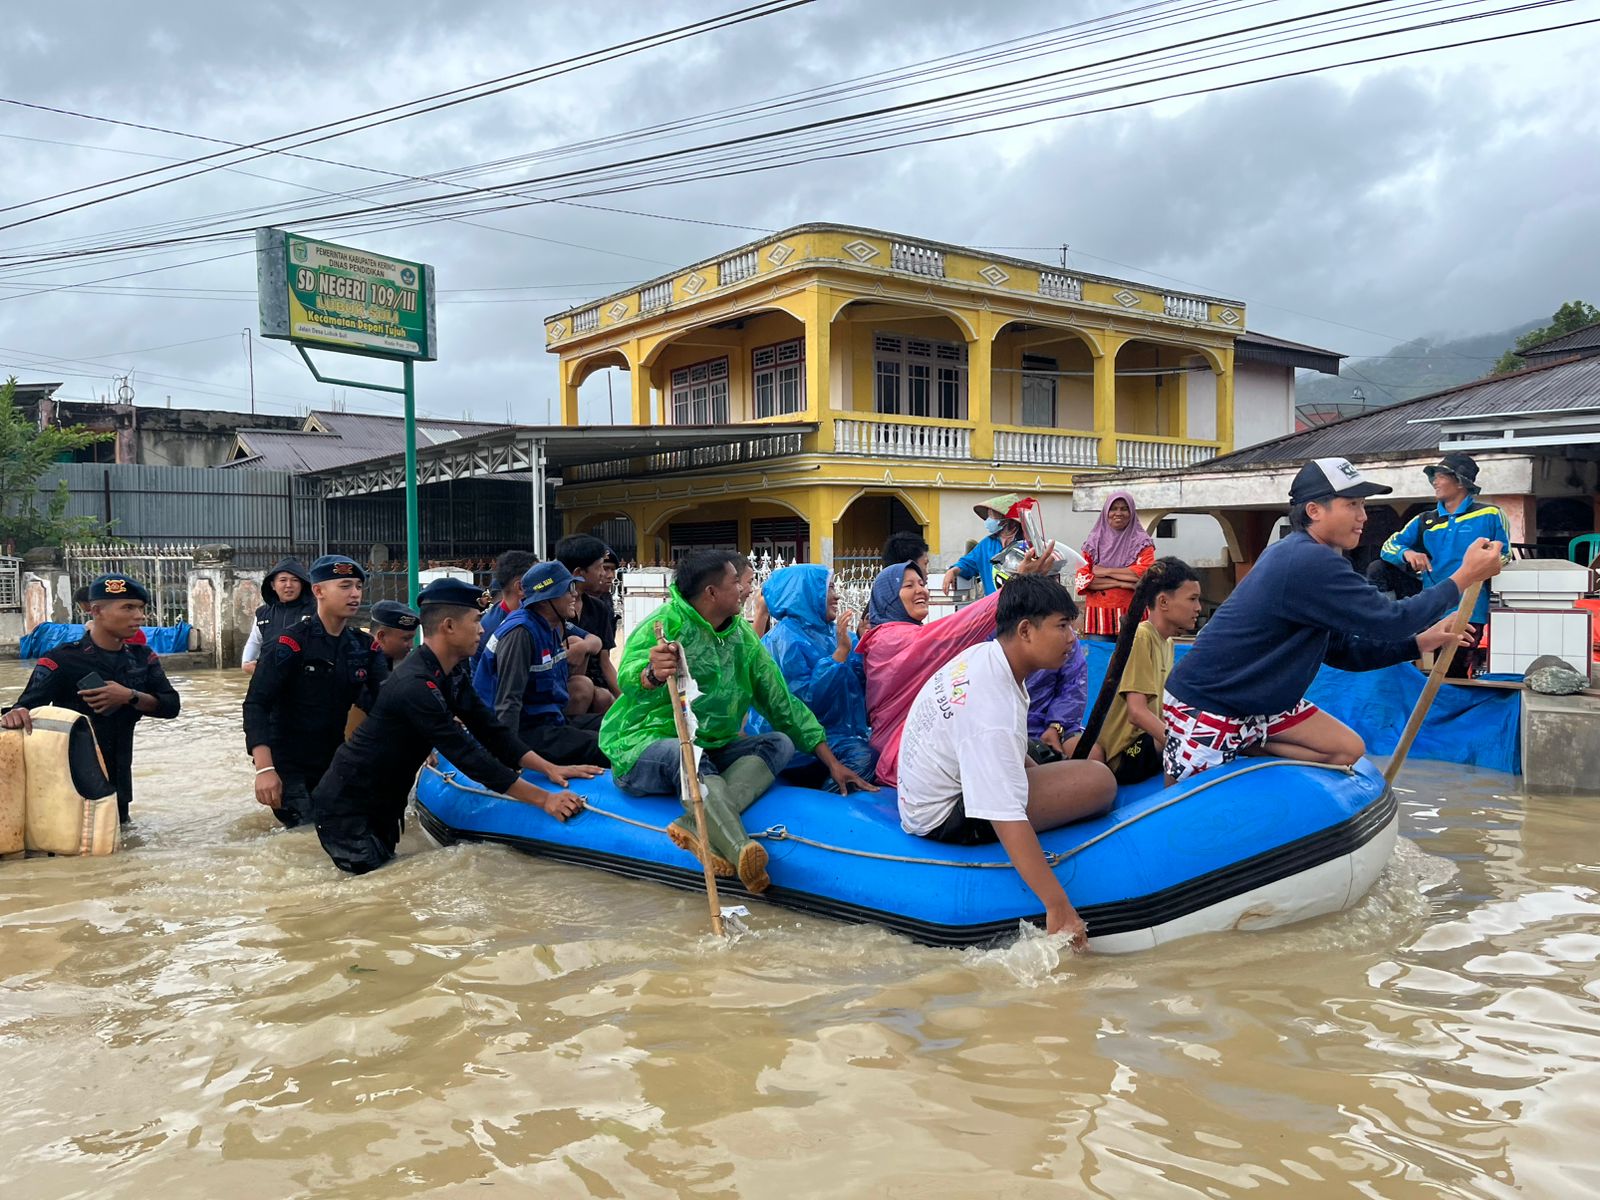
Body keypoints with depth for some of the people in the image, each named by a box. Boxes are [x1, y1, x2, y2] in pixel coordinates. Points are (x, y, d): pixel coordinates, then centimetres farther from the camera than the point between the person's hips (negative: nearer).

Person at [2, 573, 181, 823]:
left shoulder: (142, 658, 2)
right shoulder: (63, 661, -14)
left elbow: (171, 706, -4)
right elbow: (26, 706, -21)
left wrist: (130, 697, -22)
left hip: (118, 784, 5)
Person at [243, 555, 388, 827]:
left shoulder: (365, 647, 2)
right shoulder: (291, 643, -14)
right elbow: (256, 704, -19)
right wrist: (264, 769, -30)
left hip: (335, 762, 6)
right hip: (289, 768, -5)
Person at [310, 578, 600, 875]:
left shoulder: (452, 673, 0)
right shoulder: (415, 685, -30)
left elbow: (490, 730, 0)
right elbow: (469, 755, -32)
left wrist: (549, 768, -12)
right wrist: (543, 799, -30)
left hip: (383, 804, 10)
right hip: (346, 808, -10)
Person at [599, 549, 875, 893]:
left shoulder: (742, 635, 9)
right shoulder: (667, 623, -12)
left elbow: (781, 701, 12)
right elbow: (629, 679, -31)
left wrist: (832, 763, 8)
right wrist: (652, 675, -57)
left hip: (710, 749, 7)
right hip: (643, 747, -7)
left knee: (781, 743, -14)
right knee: (686, 754, -37)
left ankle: (699, 826, -36)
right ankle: (741, 850, -58)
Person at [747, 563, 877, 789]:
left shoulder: (830, 633, 11)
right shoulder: (785, 639, -11)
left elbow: (859, 684, 12)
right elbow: (805, 700, -21)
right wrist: (840, 651, -20)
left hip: (840, 732, 8)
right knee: (864, 757, -28)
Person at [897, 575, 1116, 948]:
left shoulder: (982, 653, -2)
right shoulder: (995, 708, -31)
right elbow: (1007, 819, -35)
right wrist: (1058, 909, -35)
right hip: (945, 819, -10)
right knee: (1098, 781, -19)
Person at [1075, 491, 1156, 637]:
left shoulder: (1142, 542, 6)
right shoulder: (1093, 542, 8)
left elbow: (1146, 573, -9)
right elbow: (1081, 579, -2)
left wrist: (1106, 571, -7)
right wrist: (1121, 583, -10)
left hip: (1132, 615, -1)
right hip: (1099, 615, 1)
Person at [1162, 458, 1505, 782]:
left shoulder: (1300, 556, 8)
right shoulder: (1311, 562, -23)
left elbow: (1342, 651, 13)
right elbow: (1390, 620, -20)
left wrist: (1419, 643, 3)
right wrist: (1464, 577, -11)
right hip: (1204, 706, -10)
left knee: (1347, 750, 8)